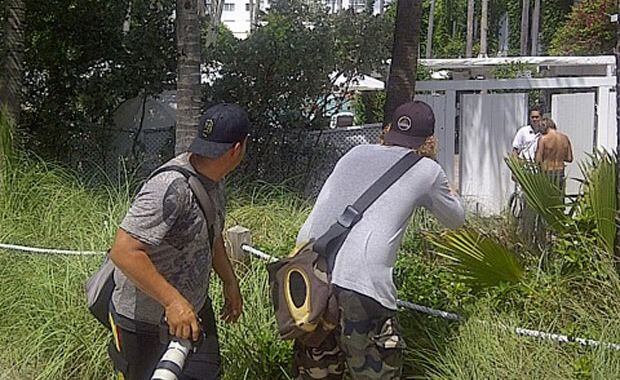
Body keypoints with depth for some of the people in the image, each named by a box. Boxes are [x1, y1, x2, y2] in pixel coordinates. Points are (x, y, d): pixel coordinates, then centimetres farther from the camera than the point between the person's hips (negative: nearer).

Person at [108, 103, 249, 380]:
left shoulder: (214, 179, 0)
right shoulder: (171, 188, -30)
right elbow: (124, 252, -35)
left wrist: (230, 282, 20)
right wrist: (173, 301, -37)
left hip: (194, 307, 9)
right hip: (146, 323, -8)